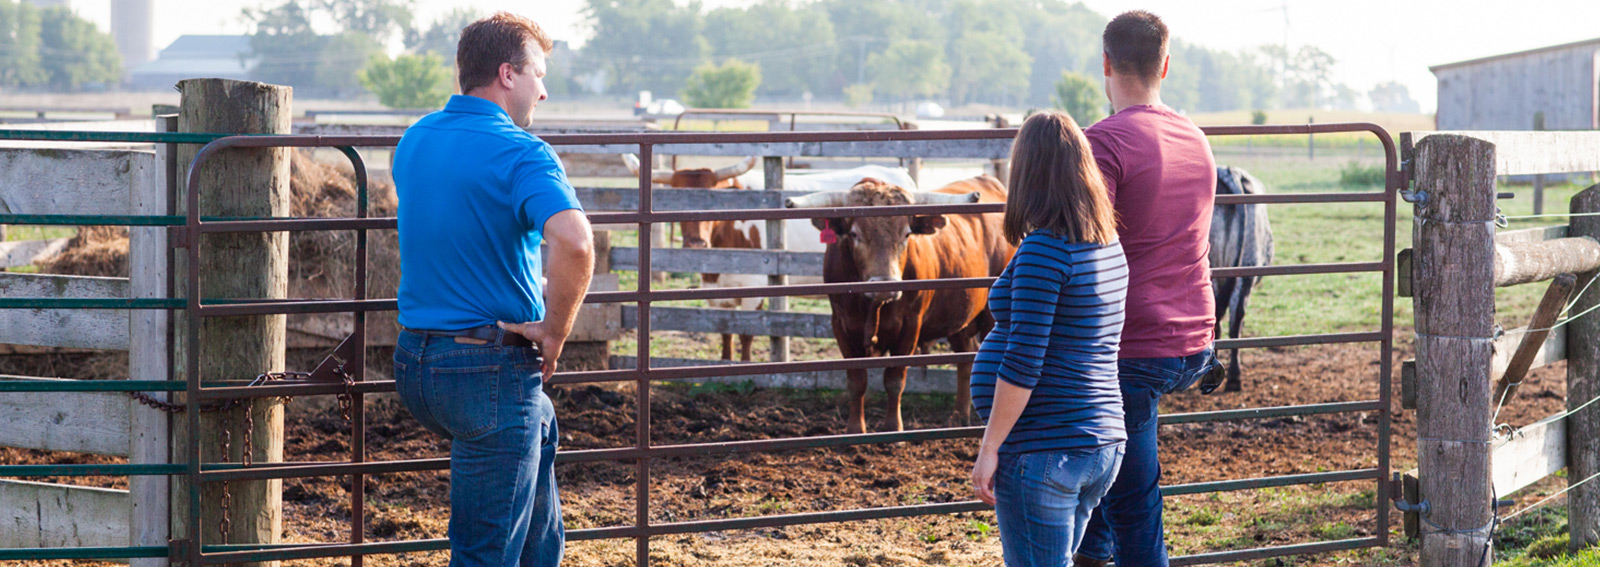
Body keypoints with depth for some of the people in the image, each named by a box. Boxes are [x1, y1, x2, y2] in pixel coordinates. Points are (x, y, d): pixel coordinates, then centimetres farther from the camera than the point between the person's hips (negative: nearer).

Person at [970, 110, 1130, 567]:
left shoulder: (1042, 250, -16)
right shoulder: (1108, 246, 9)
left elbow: (1023, 363, -19)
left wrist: (989, 449, -14)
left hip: (1043, 451, -9)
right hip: (1102, 445, 9)